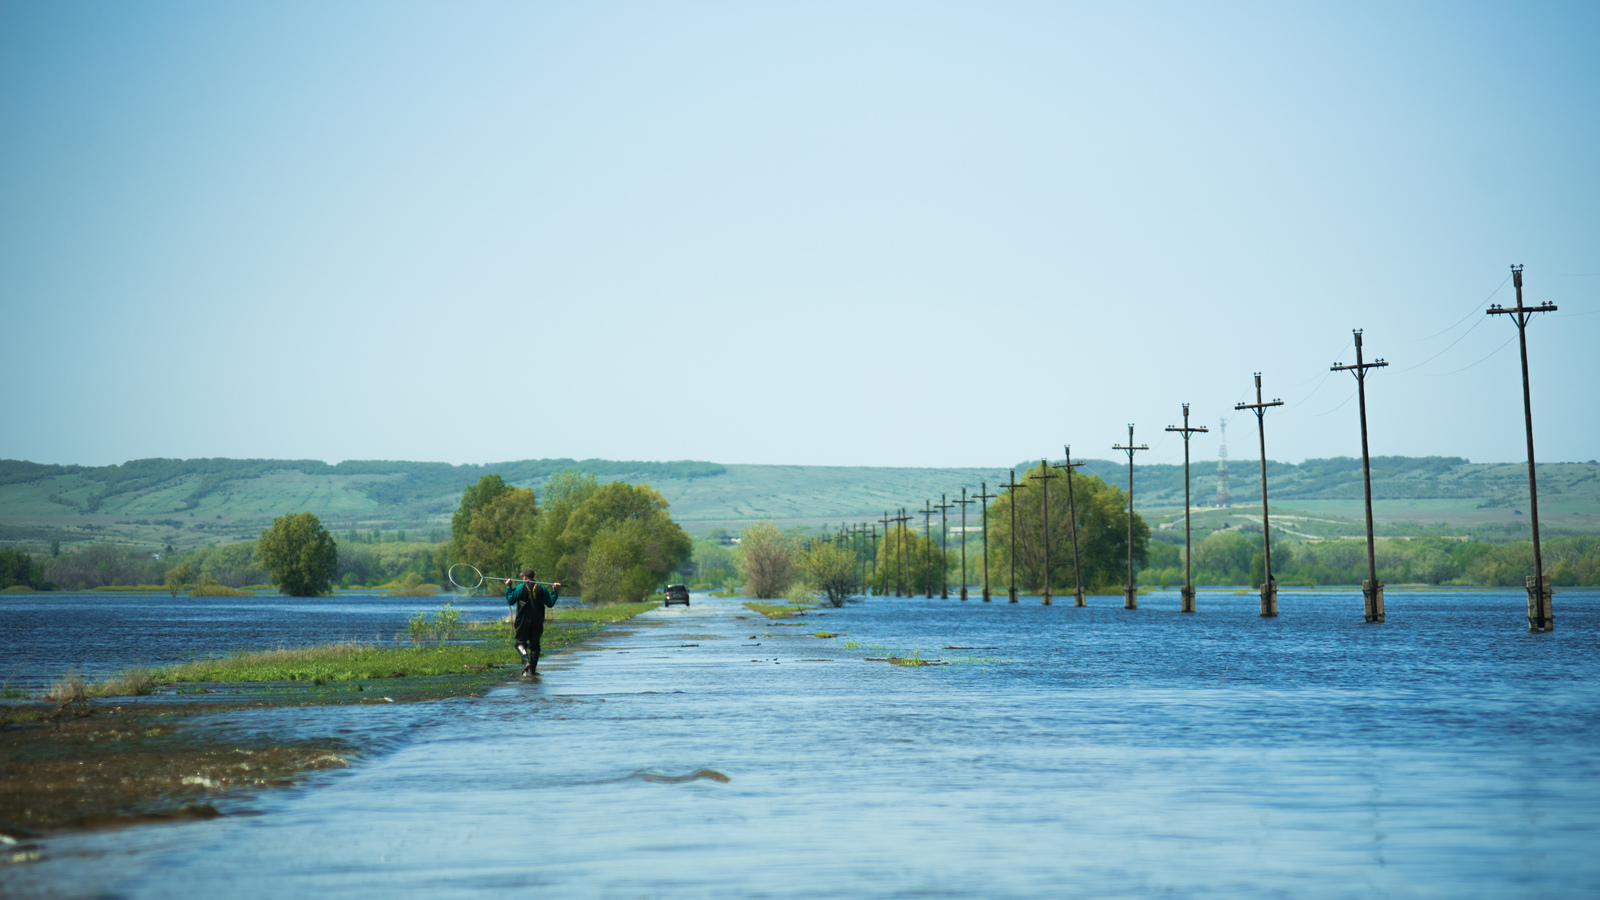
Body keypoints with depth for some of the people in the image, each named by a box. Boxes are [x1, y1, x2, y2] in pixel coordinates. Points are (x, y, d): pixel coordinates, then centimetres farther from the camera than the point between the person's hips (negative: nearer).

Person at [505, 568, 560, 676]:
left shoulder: (520, 587, -5)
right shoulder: (541, 588, 3)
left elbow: (510, 601, -5)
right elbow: (550, 603, 9)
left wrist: (508, 588, 4)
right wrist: (555, 591, 21)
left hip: (523, 621, -2)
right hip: (538, 622, 2)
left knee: (520, 642, 8)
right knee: (535, 644, 8)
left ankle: (526, 660, -20)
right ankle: (532, 670, 6)